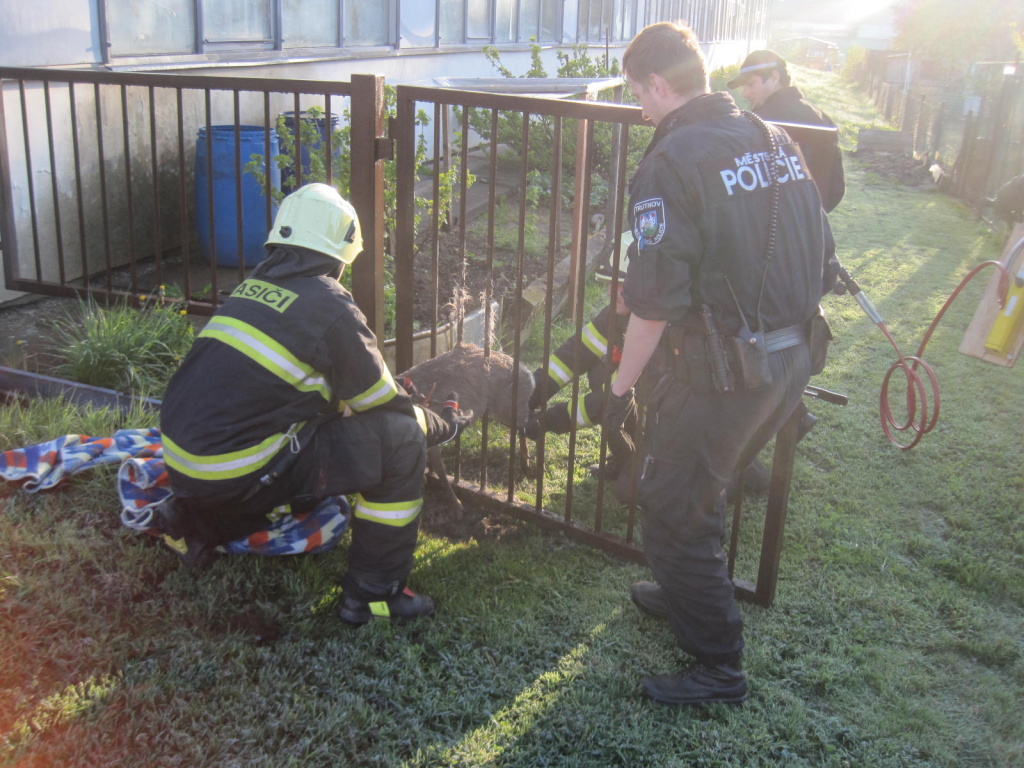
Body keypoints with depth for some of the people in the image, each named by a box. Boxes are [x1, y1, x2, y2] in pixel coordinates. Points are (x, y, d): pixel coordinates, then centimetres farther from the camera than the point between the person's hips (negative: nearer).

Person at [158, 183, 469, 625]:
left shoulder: (253, 286, 12)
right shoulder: (331, 307, -9)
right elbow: (387, 410, 1)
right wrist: (446, 424, 20)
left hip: (179, 465, 8)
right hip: (237, 480, -8)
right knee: (399, 439, -4)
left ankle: (197, 524, 24)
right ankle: (373, 595, 3)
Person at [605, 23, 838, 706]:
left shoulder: (671, 162, -16)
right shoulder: (776, 142, 7)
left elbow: (655, 302, -19)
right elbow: (825, 267, 11)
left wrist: (621, 388, -8)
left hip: (721, 375, -8)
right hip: (791, 363, 8)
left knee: (669, 508, 7)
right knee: (701, 487, 27)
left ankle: (719, 668, 17)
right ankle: (690, 594, 47)